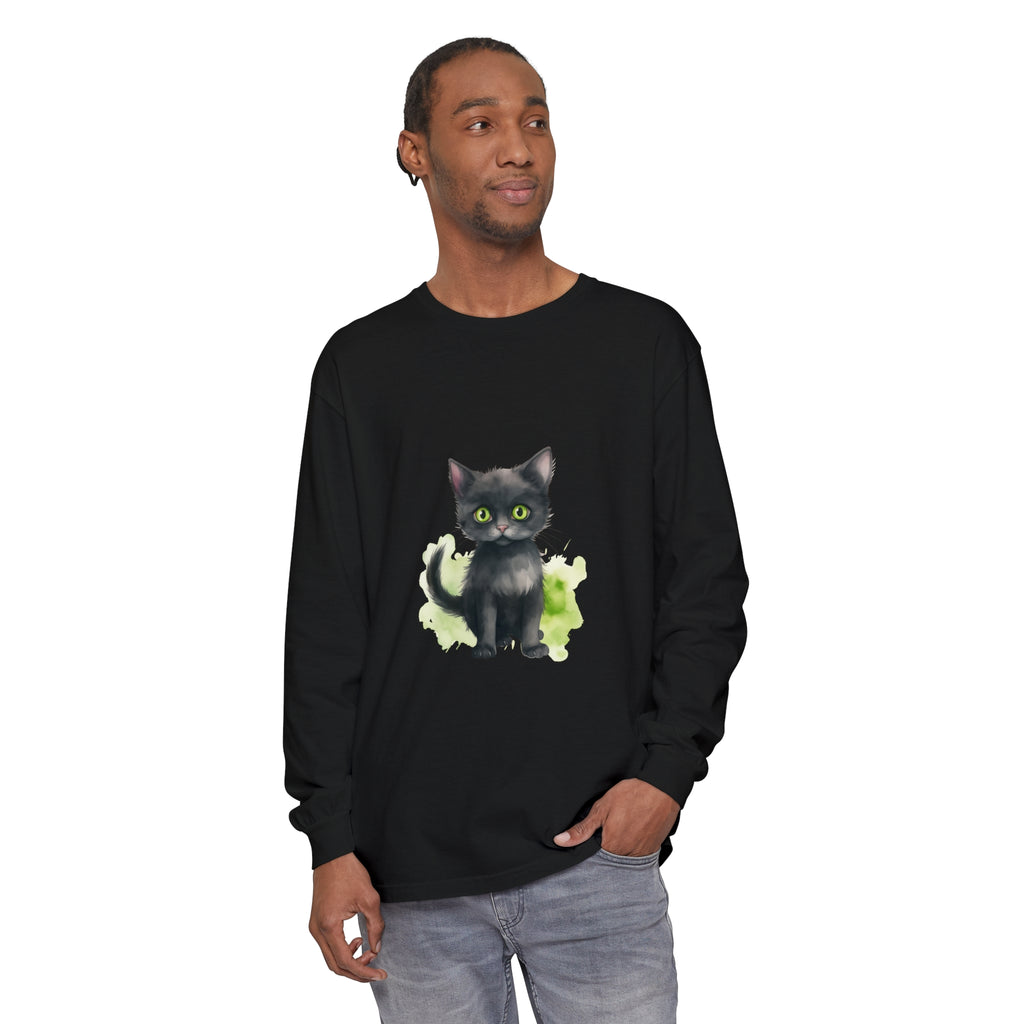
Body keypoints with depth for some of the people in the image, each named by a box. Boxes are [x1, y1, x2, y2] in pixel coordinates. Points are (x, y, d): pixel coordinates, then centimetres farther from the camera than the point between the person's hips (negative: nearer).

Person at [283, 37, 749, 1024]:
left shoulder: (647, 343, 4)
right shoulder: (363, 365, 6)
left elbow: (708, 577, 5)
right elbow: (324, 619, 5)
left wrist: (668, 764, -7)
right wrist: (330, 836, 0)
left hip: (599, 846, 0)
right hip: (415, 866, 1)